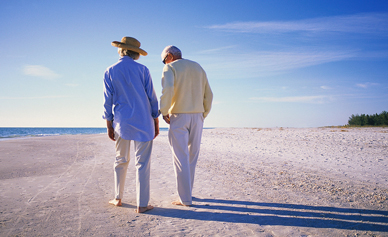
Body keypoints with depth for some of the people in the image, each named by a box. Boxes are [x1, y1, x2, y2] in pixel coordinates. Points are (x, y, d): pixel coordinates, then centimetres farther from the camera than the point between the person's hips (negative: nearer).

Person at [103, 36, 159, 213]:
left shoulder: (110, 72, 3)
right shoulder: (142, 70, -2)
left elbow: (108, 101, 3)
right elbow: (152, 97, -1)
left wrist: (109, 126, 9)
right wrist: (156, 122, 6)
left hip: (121, 123, 3)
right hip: (143, 122, -2)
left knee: (121, 161, 17)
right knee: (142, 163, 1)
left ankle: (118, 198, 26)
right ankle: (141, 204, 5)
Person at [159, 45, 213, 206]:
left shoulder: (170, 68, -2)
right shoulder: (198, 68, 16)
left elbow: (167, 90, -22)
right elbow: (208, 95, 12)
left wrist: (164, 112, -11)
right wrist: (203, 115, 16)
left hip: (178, 117, -5)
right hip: (197, 117, 6)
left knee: (180, 158, -1)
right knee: (192, 156, 13)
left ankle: (185, 199, 1)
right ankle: (186, 192, 23)